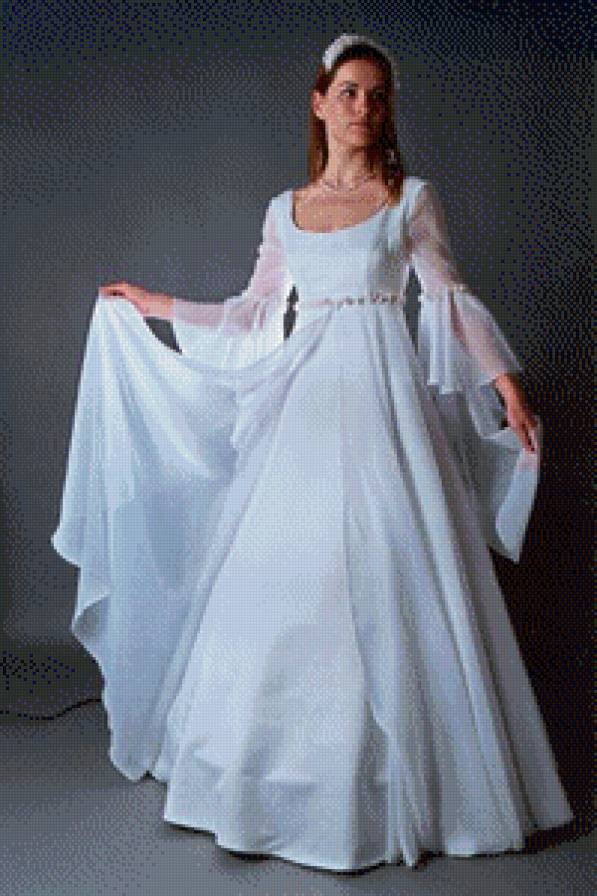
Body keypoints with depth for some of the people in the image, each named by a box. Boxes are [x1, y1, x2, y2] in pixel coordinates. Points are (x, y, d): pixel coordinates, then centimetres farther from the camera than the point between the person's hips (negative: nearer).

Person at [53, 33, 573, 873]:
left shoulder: (412, 198, 4)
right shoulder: (284, 210, 13)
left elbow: (452, 299, 2)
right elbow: (253, 314, 18)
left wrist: (507, 383, -7)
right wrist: (154, 306, 21)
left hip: (383, 396, -3)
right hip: (307, 399, 3)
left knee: (387, 577, -2)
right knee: (289, 580, 5)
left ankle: (400, 778, 15)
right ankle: (286, 774, 22)